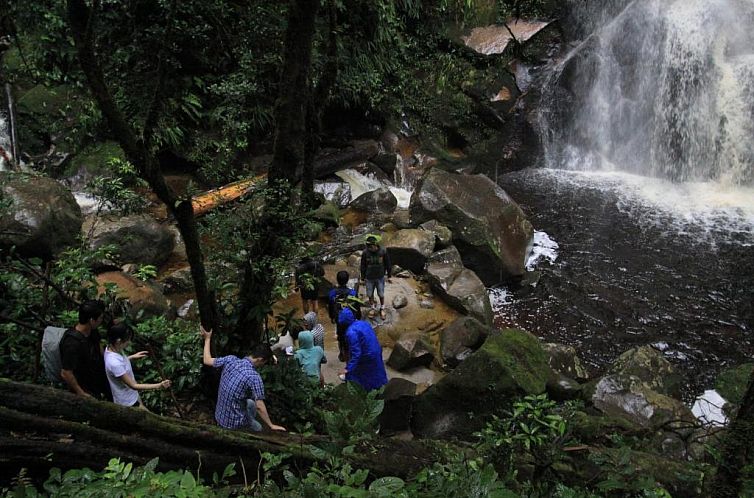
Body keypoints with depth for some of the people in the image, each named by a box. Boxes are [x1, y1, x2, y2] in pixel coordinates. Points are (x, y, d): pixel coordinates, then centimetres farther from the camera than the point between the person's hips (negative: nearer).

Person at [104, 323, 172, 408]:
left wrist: (132, 357, 12)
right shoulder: (115, 364, -39)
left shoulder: (111, 348, -12)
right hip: (127, 402, -8)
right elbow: (133, 386, -31)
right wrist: (159, 386, -32)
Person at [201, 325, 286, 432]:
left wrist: (207, 338, 16)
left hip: (219, 418, 5)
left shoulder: (230, 359, -10)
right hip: (235, 423, -5)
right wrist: (271, 425, -10)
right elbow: (260, 407, -22)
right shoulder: (255, 378, -25)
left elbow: (207, 361, 6)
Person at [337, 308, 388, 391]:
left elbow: (356, 353, -29)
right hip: (377, 352, 7)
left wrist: (348, 368, -29)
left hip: (366, 357, -7)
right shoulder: (363, 322, -1)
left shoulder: (351, 332, -26)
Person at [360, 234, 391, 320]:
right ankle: (372, 308, 35)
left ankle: (382, 309, 31)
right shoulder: (365, 252, -15)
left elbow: (387, 264, -2)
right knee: (370, 294, 12)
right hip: (369, 278, 1)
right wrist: (363, 277, 5)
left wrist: (389, 276, 4)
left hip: (380, 277, -1)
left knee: (381, 294, 9)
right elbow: (363, 265, -2)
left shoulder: (383, 251, -16)